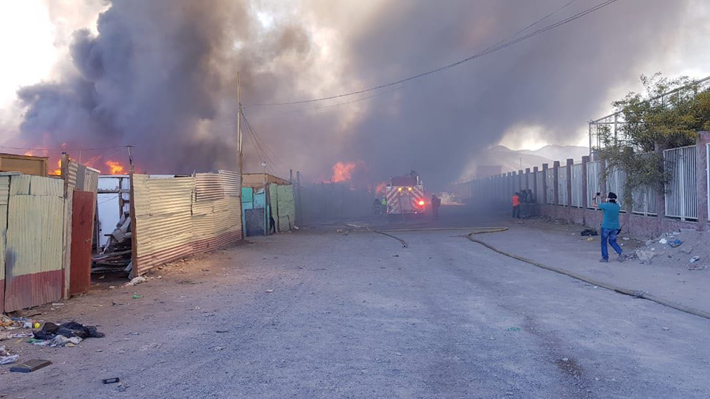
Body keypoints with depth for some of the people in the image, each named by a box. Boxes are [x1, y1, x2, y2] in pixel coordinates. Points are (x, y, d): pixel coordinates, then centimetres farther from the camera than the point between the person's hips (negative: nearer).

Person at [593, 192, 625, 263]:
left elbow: (595, 205, -2)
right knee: (612, 241, 18)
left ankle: (605, 258, 11)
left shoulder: (606, 205, -15)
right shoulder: (617, 206, 1)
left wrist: (595, 198, 16)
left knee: (604, 242, 10)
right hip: (615, 227, 5)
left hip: (606, 227, -5)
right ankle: (621, 254, 1)